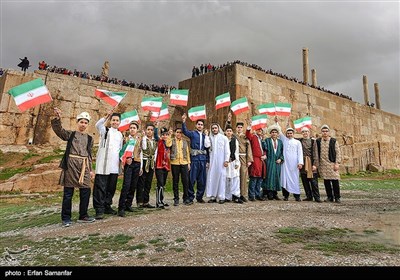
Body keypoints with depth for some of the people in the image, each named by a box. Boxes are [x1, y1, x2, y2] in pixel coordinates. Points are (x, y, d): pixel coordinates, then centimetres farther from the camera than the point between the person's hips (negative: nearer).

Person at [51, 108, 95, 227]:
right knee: (68, 192, 0)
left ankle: (83, 216, 17)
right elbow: (58, 130, -10)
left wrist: (90, 170, 16)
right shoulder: (70, 134, 9)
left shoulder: (89, 138, 18)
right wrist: (57, 118, -28)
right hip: (71, 164, -4)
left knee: (86, 191, 3)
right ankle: (66, 218, 10)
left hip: (84, 166, 4)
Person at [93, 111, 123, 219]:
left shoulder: (120, 135, 19)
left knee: (111, 187, 10)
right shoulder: (105, 130, 5)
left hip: (114, 165, 5)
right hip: (103, 164, -5)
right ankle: (99, 209, 0)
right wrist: (106, 117, -31)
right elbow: (98, 125, -18)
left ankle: (107, 206, 23)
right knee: (100, 187, -5)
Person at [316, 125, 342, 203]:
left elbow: (338, 153, 0)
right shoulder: (318, 141, 8)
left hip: (332, 164, -2)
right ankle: (329, 197, 17)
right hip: (322, 164, 2)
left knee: (335, 181, -3)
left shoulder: (334, 141, 1)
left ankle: (337, 197, 9)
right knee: (326, 182, 6)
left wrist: (337, 163, -7)